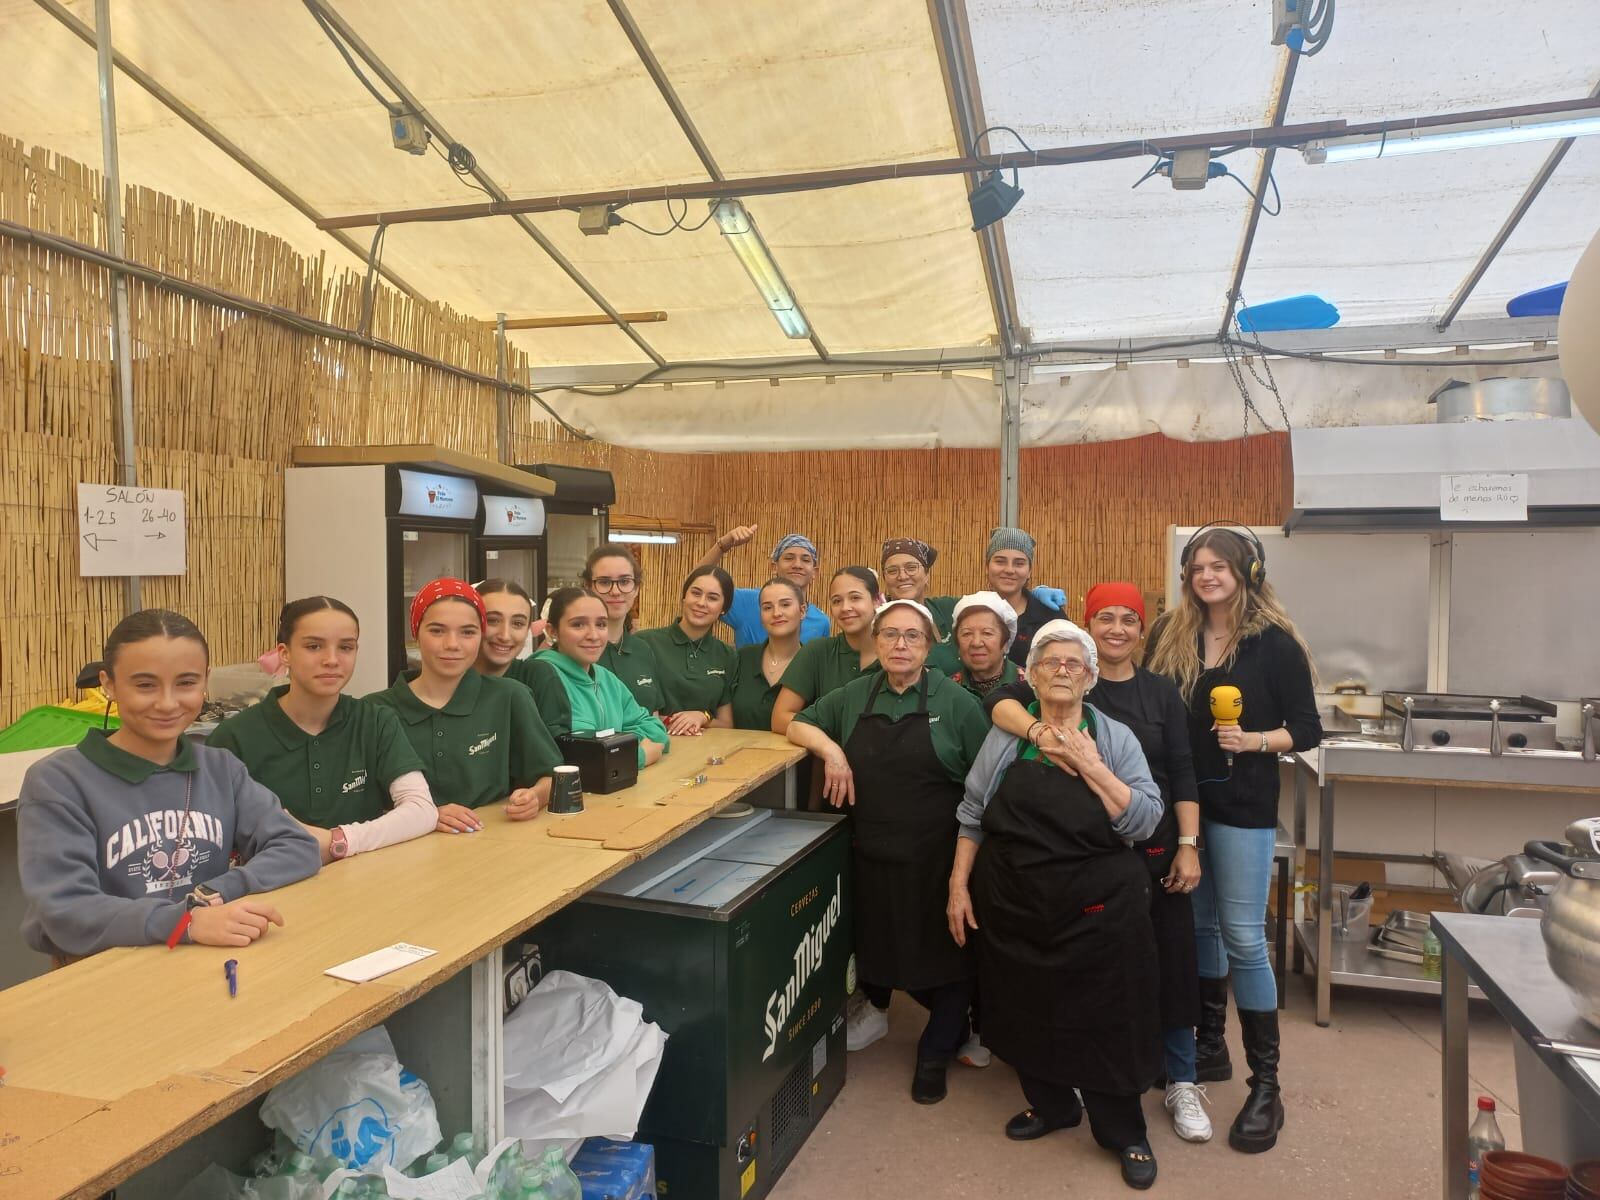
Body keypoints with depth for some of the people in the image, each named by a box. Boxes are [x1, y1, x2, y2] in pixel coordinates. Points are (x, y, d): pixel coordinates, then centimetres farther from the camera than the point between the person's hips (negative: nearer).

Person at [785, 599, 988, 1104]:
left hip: (936, 857, -3)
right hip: (872, 853, 3)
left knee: (940, 949, 9)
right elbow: (798, 724, 12)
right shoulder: (855, 696, 4)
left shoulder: (955, 702, -7)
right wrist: (831, 748, -9)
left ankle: (935, 1052, 32)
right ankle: (876, 1008, 49)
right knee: (877, 942, 19)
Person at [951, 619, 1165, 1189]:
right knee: (1026, 1009, 15)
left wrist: (1090, 767, -18)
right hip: (1013, 905, 2)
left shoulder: (1115, 738, -3)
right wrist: (959, 884, 2)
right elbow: (972, 815, 5)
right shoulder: (1005, 736, 1)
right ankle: (1050, 1104, 39)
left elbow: (1144, 820, -11)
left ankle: (1125, 1133, 28)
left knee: (1103, 1017, 6)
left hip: (1096, 908, -2)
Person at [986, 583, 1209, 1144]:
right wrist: (1037, 729, -38)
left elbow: (1182, 775, 3)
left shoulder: (1161, 691, 4)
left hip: (1153, 848, 1)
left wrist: (1188, 845, -4)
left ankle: (1182, 1082, 25)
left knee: (1170, 960, 6)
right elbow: (1001, 702, -19)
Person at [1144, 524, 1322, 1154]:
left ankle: (1266, 1084, 10)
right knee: (1197, 923, 14)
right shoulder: (1171, 634, 3)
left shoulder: (1275, 643, -7)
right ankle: (1209, 1046, 32)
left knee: (1242, 936, -2)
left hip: (1241, 802, -4)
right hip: (1181, 797, 4)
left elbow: (1308, 729, -5)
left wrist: (1253, 740, -20)